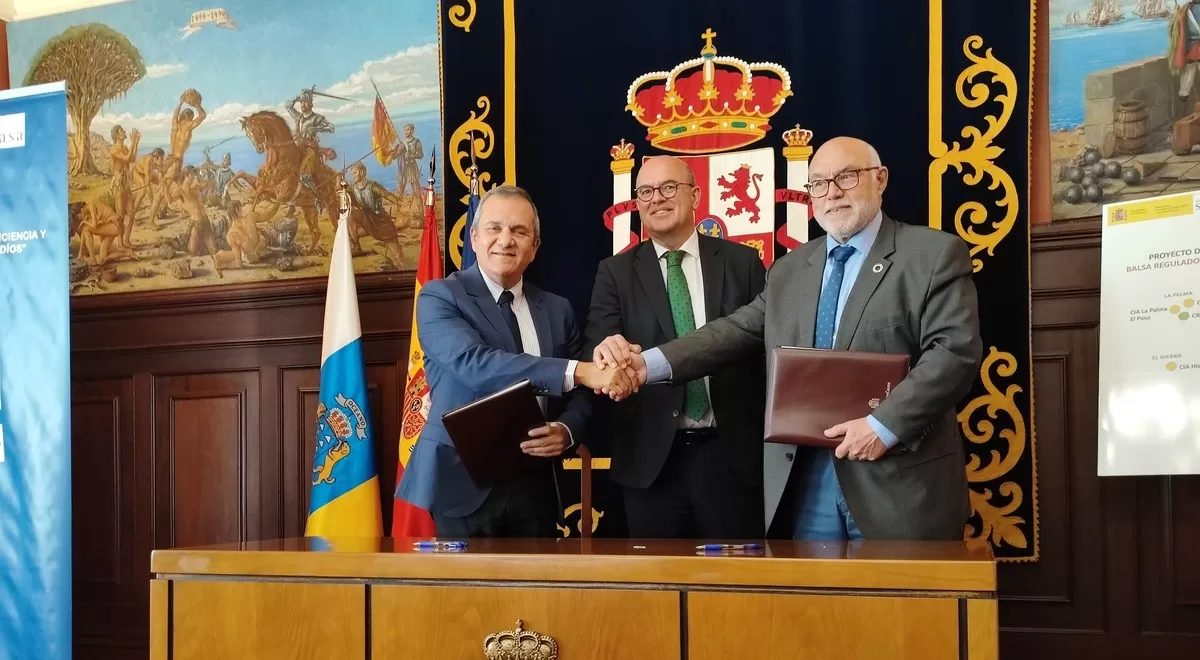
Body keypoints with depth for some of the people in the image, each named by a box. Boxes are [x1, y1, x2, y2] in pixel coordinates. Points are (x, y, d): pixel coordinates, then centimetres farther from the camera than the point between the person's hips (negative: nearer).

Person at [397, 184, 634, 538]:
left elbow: (579, 394, 12)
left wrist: (566, 431, -13)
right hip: (463, 485, -4)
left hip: (536, 486, 5)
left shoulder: (557, 310, 10)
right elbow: (474, 363, -23)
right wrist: (578, 371, -31)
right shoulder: (440, 297, -6)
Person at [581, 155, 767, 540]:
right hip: (651, 459, 0)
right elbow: (595, 350, -6)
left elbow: (768, 347, 5)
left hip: (733, 455, 0)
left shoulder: (742, 262, 5)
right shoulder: (616, 273, 5)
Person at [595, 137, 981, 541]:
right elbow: (736, 331, 10)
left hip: (898, 483, -4)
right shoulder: (789, 270, 17)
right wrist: (650, 363, -5)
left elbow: (956, 351, -11)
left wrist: (885, 425, -20)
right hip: (802, 484, 4)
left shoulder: (935, 254, -1)